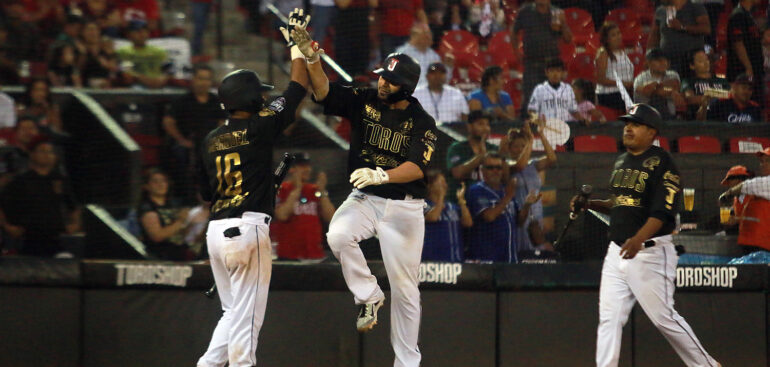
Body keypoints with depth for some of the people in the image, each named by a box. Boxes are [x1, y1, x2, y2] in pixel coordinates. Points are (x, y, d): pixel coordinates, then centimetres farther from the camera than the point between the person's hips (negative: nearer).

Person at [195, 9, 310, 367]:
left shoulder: (211, 140, 11)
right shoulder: (259, 129, -6)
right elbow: (297, 90, 1)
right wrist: (297, 43, 11)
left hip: (215, 230, 7)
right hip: (247, 228, -7)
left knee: (233, 310, 17)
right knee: (246, 315, -5)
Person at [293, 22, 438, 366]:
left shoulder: (422, 123, -8)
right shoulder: (364, 101, 1)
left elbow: (418, 168, -21)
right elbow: (324, 91, -11)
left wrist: (381, 175, -38)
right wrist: (312, 58, -29)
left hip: (403, 206, -2)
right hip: (363, 199, 2)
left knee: (404, 287, 2)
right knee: (338, 234, -31)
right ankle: (368, 296, -9)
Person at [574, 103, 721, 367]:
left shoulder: (662, 163, -10)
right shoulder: (621, 162, 15)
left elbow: (662, 213, -19)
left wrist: (638, 239, -33)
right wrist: (590, 205, 10)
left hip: (649, 253, -8)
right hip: (617, 251, 8)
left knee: (664, 317, -4)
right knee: (609, 317, 1)